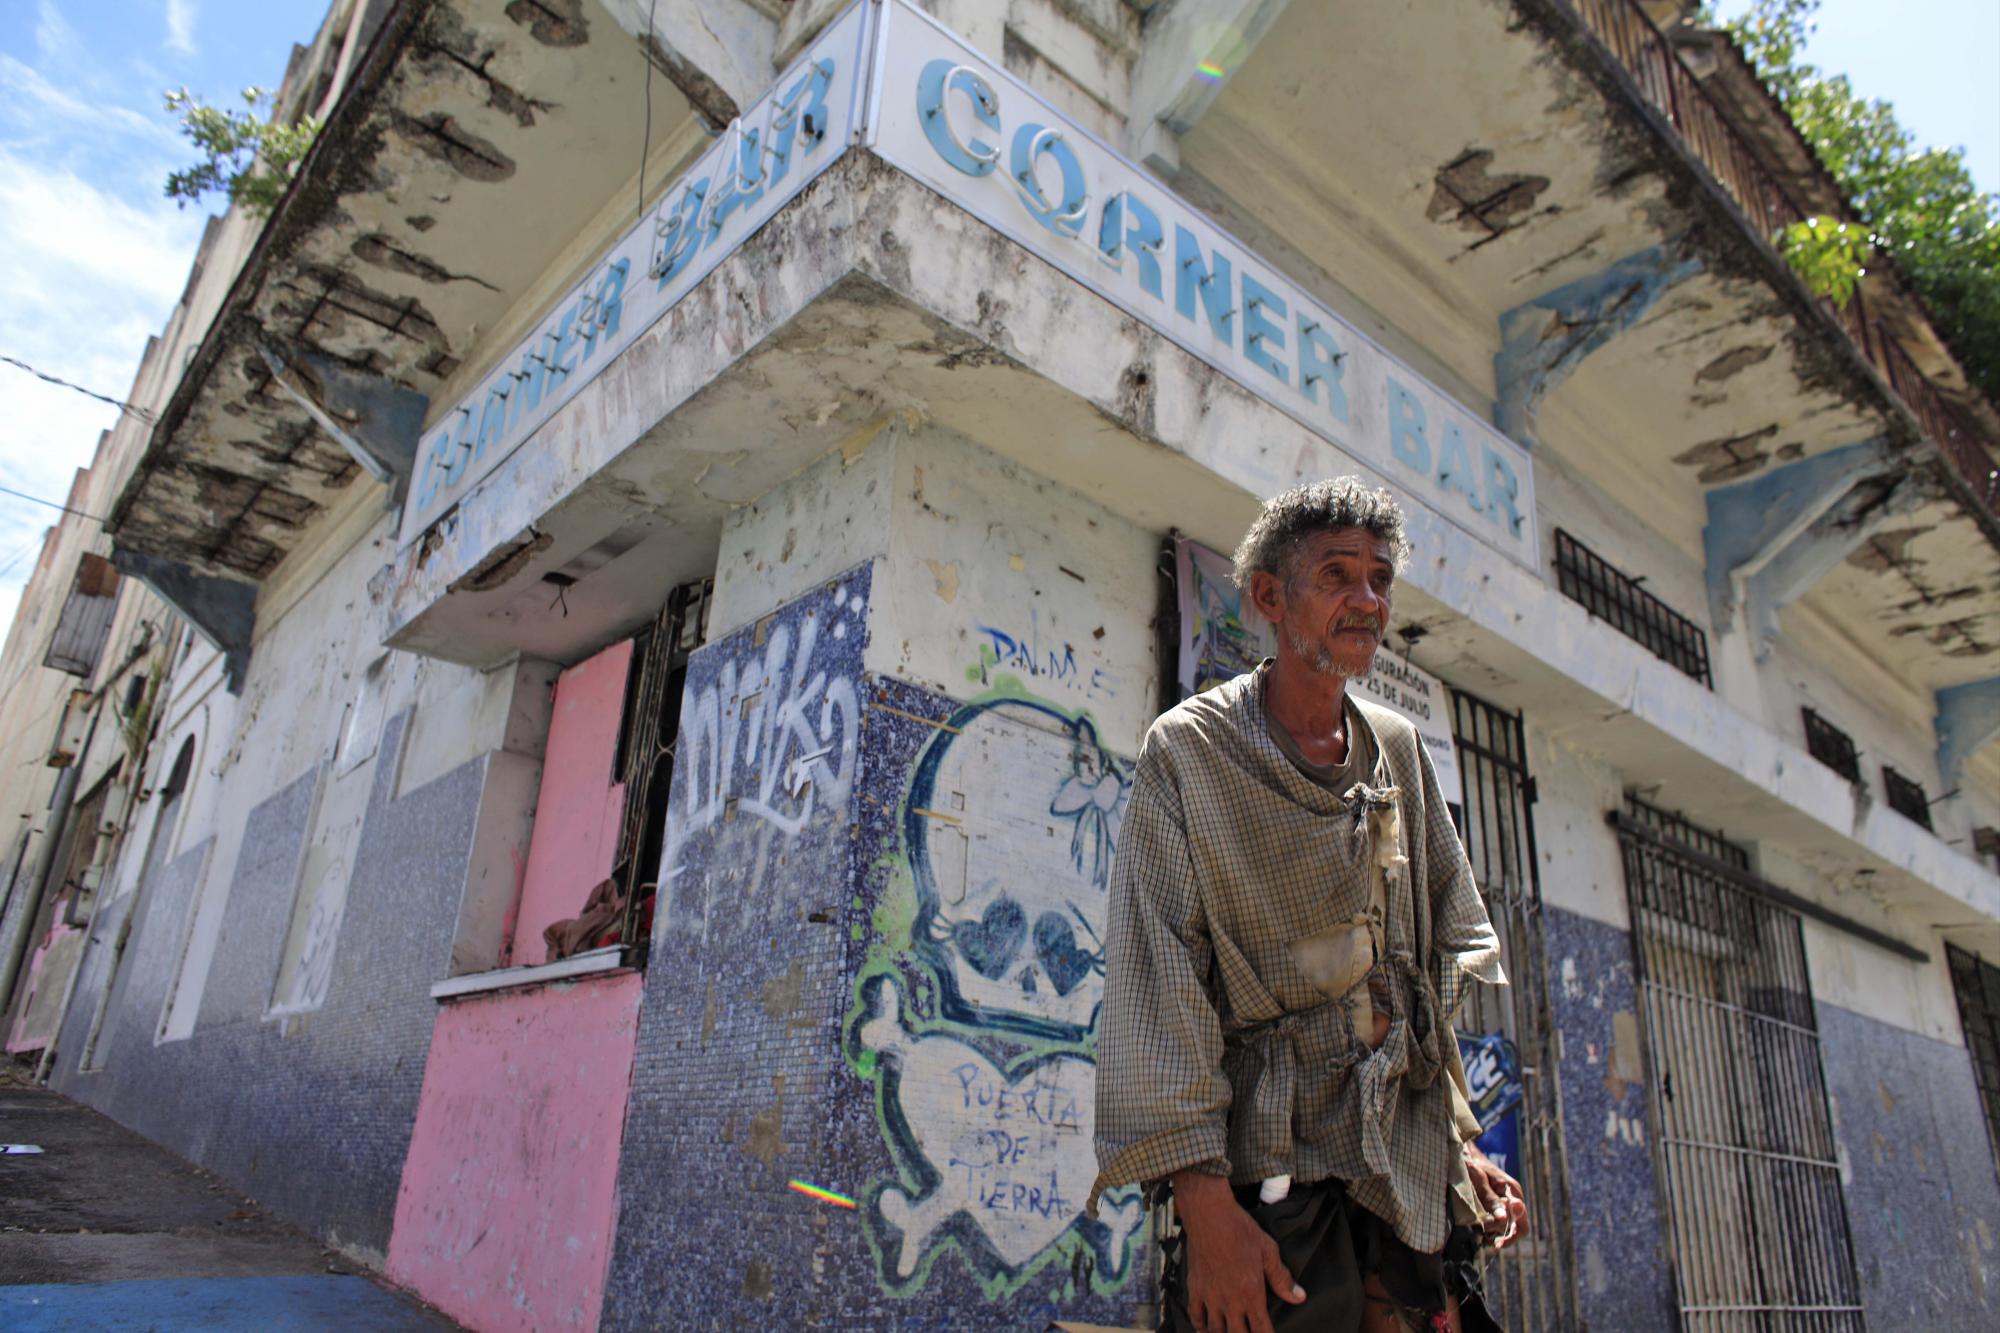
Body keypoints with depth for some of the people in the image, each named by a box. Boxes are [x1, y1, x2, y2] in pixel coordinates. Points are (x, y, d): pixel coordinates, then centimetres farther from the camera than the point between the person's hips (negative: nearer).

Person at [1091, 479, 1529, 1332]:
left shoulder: (1400, 751, 9)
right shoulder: (1189, 751, -8)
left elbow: (1455, 951, 14)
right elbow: (1156, 982, -14)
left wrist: (1465, 1140, 9)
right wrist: (1203, 1197, -20)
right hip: (1267, 1173, -5)